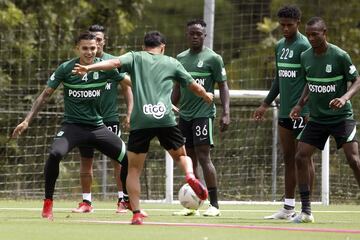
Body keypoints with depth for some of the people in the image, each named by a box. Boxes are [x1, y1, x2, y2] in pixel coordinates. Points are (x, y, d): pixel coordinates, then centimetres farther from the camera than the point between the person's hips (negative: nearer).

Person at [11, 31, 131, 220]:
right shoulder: (66, 69, -8)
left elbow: (130, 84, 5)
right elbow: (45, 95, -3)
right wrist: (26, 121, -9)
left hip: (97, 126, 3)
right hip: (72, 125, -3)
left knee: (129, 158, -4)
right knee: (55, 154, -31)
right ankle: (48, 204, -15)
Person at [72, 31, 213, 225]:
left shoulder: (135, 57, 15)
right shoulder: (171, 63, 20)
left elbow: (115, 62, -5)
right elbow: (193, 86, 28)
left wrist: (88, 68, -15)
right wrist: (207, 96, 49)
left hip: (140, 121, -1)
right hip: (165, 119, 1)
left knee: (134, 169, 9)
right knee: (181, 156, 22)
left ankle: (136, 214, -2)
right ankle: (190, 175, -11)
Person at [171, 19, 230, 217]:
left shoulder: (213, 58, -3)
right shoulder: (181, 58, 13)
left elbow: (223, 86, -3)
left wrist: (226, 113, -13)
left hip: (203, 113, -6)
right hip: (184, 115, 6)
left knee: (203, 157, -11)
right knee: (189, 161, 6)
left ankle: (214, 204, -8)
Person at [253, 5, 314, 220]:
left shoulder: (304, 46, -10)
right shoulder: (280, 46, 15)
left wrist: (310, 110, -19)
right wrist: (266, 104, 23)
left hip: (301, 112, -8)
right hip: (285, 111, 8)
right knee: (289, 158, 10)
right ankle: (288, 208, 13)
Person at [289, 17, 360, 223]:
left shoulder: (339, 56, -13)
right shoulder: (305, 57, 3)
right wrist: (301, 104, 5)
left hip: (341, 117, -5)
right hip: (317, 118, 5)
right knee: (301, 157, -5)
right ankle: (306, 211, 2)